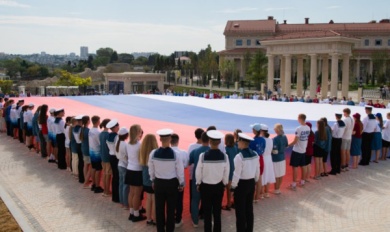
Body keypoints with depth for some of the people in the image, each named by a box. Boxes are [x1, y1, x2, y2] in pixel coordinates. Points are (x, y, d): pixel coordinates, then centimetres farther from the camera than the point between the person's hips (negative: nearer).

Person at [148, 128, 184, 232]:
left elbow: (151, 170, 1)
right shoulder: (175, 154, -19)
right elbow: (180, 171, -9)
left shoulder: (153, 153, -12)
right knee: (171, 208, 12)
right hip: (172, 183, -2)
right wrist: (181, 184, 6)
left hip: (158, 182, 2)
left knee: (159, 207, 15)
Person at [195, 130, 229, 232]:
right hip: (219, 186, 2)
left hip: (206, 186, -2)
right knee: (217, 210, 15)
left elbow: (198, 172, -8)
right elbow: (226, 173, -3)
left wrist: (198, 183, 9)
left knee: (207, 211, 11)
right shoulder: (224, 156, -13)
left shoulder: (203, 156, -19)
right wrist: (224, 184, 14)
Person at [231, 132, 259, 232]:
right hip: (251, 183, 7)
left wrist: (233, 186, -7)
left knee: (240, 210, 5)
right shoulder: (255, 155, -1)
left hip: (241, 184, -7)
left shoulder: (239, 156, -22)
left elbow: (236, 174, -19)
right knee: (249, 208, 18)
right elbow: (257, 171, 6)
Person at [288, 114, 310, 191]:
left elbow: (295, 141, -18)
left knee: (295, 167, 0)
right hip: (303, 150, 7)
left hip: (296, 151, -7)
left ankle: (294, 184, 3)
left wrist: (288, 145, -5)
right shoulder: (308, 128, 1)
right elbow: (306, 138, 11)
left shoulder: (298, 128, -20)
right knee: (302, 166, 17)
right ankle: (302, 182, 28)